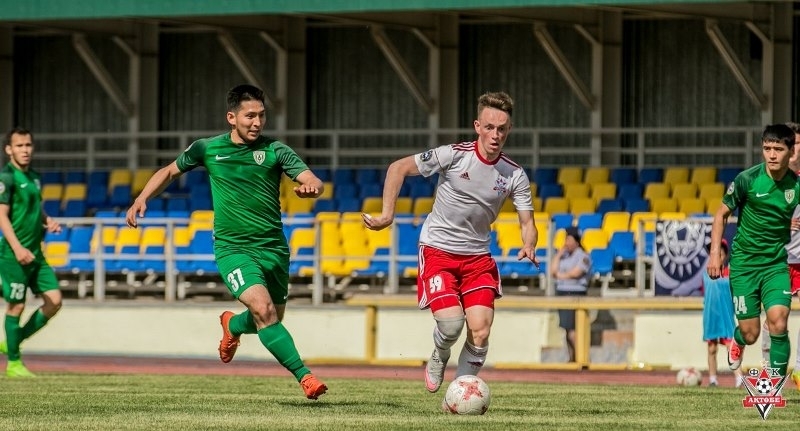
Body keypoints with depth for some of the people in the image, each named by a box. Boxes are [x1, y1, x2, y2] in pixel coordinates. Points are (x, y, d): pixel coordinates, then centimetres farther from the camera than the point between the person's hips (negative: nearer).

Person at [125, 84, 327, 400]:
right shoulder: (207, 149, 1)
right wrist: (142, 199, 3)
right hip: (232, 247, -2)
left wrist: (310, 187, -35)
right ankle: (304, 376, -22)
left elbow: (313, 181, -11)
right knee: (263, 309, -24)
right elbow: (170, 172, 17)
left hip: (273, 247, 3)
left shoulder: (275, 151, -2)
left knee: (271, 319, 14)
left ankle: (232, 325, 49)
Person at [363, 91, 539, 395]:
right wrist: (387, 215, -13)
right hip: (438, 252, -3)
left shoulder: (515, 175, -5)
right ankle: (439, 359, 16)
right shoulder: (454, 156, -15)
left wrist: (529, 247, -24)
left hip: (478, 257, 3)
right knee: (451, 321, -19)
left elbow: (528, 224, -1)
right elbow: (398, 168, -6)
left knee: (480, 330, -11)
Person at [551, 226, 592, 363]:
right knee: (566, 328, 6)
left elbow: (576, 273, -16)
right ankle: (571, 358, 9)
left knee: (571, 328, -16)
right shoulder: (564, 256, 17)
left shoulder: (583, 256, -5)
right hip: (561, 292, 8)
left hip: (576, 294, -8)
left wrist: (560, 275, -1)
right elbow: (553, 271, 9)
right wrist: (558, 254, 5)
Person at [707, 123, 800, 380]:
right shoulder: (747, 180, -10)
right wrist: (715, 252, -5)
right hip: (744, 262, -1)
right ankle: (738, 340, 41)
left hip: (776, 264, 1)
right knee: (751, 333, 1)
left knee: (778, 321, -21)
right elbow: (722, 214, 3)